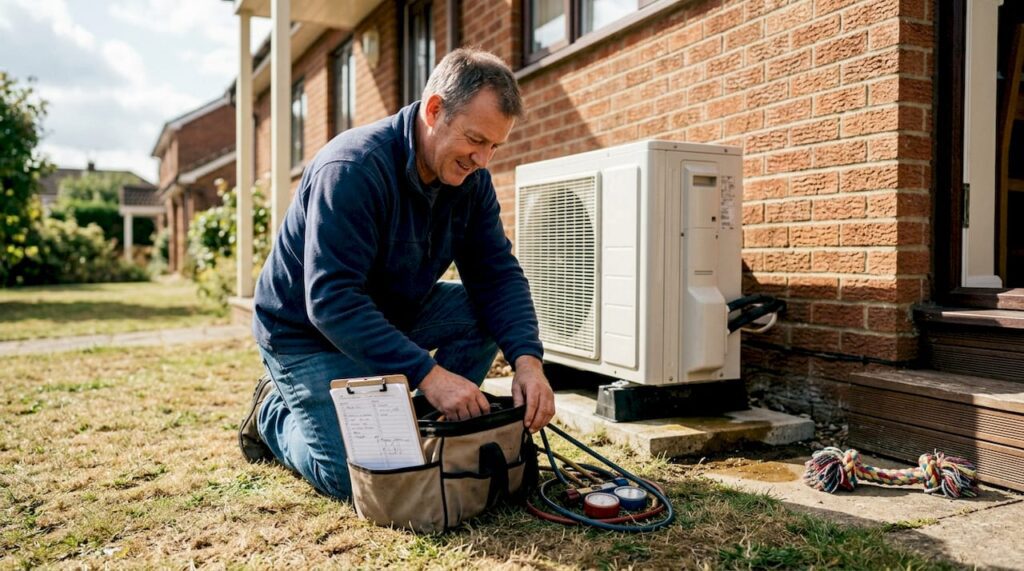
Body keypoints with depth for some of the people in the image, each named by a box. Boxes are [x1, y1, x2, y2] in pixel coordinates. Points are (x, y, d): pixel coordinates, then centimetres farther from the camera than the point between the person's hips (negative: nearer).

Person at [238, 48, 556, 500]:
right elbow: (330, 300, -36)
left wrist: (527, 359, -29)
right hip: (306, 331, -6)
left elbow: (497, 274, -11)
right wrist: (427, 373, -42)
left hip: (392, 311, 7)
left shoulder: (470, 178, -8)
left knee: (487, 313, -16)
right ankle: (275, 413, 14)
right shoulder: (353, 168, -30)